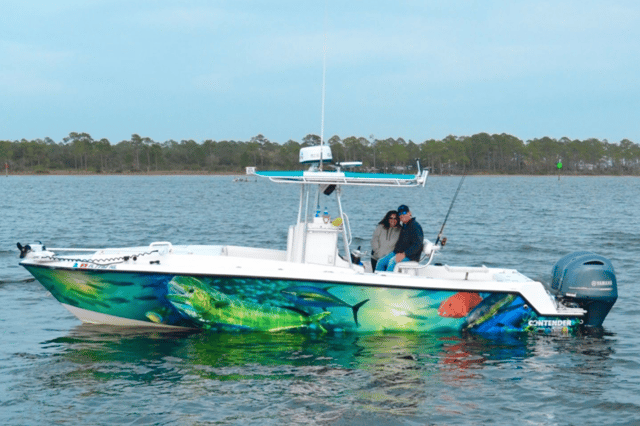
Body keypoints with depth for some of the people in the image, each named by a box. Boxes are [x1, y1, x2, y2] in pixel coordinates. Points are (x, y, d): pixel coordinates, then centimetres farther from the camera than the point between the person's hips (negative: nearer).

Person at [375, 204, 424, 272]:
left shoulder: (415, 226, -12)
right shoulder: (404, 226, 17)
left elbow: (417, 245, -21)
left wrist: (404, 254, -25)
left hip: (410, 256, -9)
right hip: (397, 253, 9)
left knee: (392, 261, -33)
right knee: (381, 262, -7)